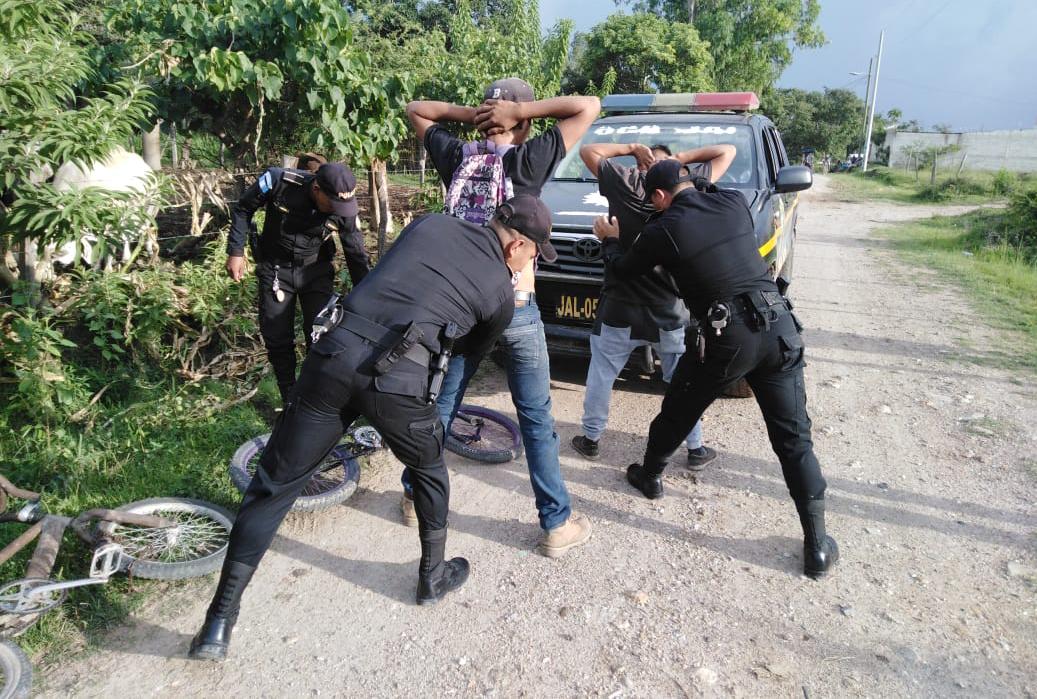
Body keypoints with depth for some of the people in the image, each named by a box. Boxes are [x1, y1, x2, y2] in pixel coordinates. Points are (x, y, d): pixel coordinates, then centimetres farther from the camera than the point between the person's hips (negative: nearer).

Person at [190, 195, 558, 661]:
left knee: (273, 485, 14)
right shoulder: (500, 292, 14)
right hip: (398, 380, -2)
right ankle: (434, 575, 42)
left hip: (334, 355, 3)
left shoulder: (430, 223, 21)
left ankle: (220, 621, 22)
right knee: (429, 471, 27)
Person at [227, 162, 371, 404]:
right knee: (277, 339, 3)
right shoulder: (279, 181, -24)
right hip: (275, 269, 0)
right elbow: (243, 209, -5)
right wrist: (236, 251, -8)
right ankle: (290, 402, 21)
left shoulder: (343, 210, -19)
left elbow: (357, 256, -7)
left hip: (316, 271, 0)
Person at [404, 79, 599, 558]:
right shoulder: (529, 159, -7)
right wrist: (522, 110, -5)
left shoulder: (457, 157, 3)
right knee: (536, 418, 5)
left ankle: (415, 497, 31)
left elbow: (415, 110, 21)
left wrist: (470, 114, 6)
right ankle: (557, 524, 14)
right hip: (515, 309, -3)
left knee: (440, 406, 16)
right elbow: (589, 106, -1)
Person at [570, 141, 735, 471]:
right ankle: (696, 449, 24)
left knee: (601, 373, 16)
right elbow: (727, 151, 13)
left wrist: (632, 147, 7)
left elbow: (587, 151, 9)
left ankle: (591, 438, 27)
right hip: (672, 312, 1)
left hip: (620, 308, -1)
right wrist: (681, 157, 6)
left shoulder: (626, 183, -3)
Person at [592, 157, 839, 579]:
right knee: (793, 437, 8)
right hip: (779, 327, 4)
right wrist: (688, 176, 40)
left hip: (726, 337, -3)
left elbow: (622, 271, 14)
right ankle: (817, 545, 12)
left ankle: (649, 476, 44)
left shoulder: (662, 231, -3)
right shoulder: (733, 202, 8)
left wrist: (608, 239, 33)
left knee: (678, 412, 22)